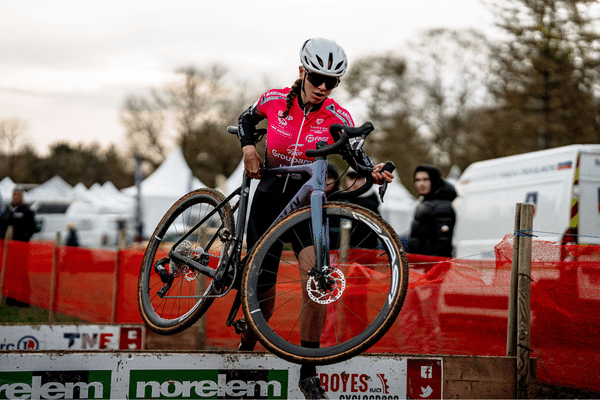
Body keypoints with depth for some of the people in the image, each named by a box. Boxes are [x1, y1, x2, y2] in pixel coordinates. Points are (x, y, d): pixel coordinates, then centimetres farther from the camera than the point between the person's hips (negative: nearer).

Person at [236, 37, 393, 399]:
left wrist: (373, 170, -31)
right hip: (269, 199, 1)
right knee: (263, 291, 2)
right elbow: (246, 120, 11)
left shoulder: (337, 118, -10)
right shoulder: (275, 100, -7)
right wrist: (248, 147, -7)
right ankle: (245, 350, 32)